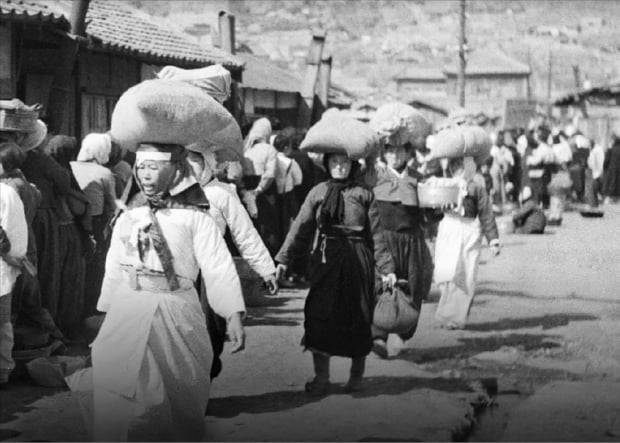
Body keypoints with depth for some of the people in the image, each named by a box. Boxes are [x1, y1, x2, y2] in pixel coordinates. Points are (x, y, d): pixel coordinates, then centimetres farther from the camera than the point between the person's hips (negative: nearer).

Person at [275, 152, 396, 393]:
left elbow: (377, 235, 5)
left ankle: (357, 376, 19)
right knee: (319, 316, -6)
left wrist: (387, 269, 0)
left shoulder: (364, 195, 6)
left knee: (357, 318, 4)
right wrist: (284, 259, -4)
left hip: (357, 262, -1)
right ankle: (321, 376, 1)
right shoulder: (318, 193, 9)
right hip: (325, 260, 1)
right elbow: (301, 228, 5)